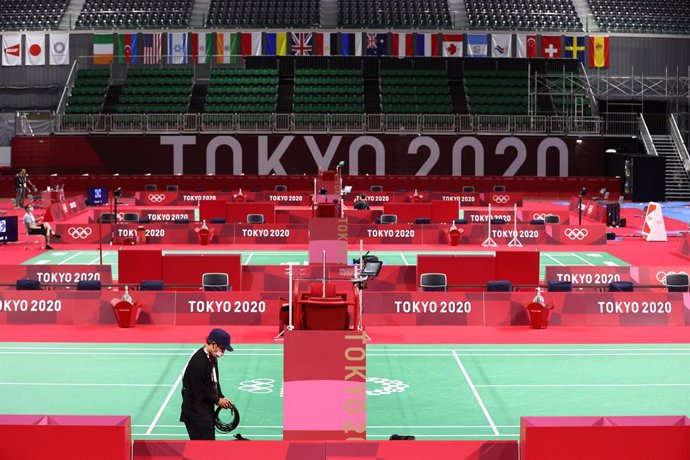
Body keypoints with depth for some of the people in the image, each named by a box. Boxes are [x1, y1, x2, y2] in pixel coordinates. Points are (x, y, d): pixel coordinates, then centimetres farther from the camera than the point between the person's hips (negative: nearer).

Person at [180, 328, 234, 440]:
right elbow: (200, 392, -22)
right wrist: (218, 400, -12)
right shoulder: (198, 361, -24)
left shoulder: (212, 358, 7)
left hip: (207, 408, 10)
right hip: (195, 411, -10)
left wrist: (221, 397, 3)